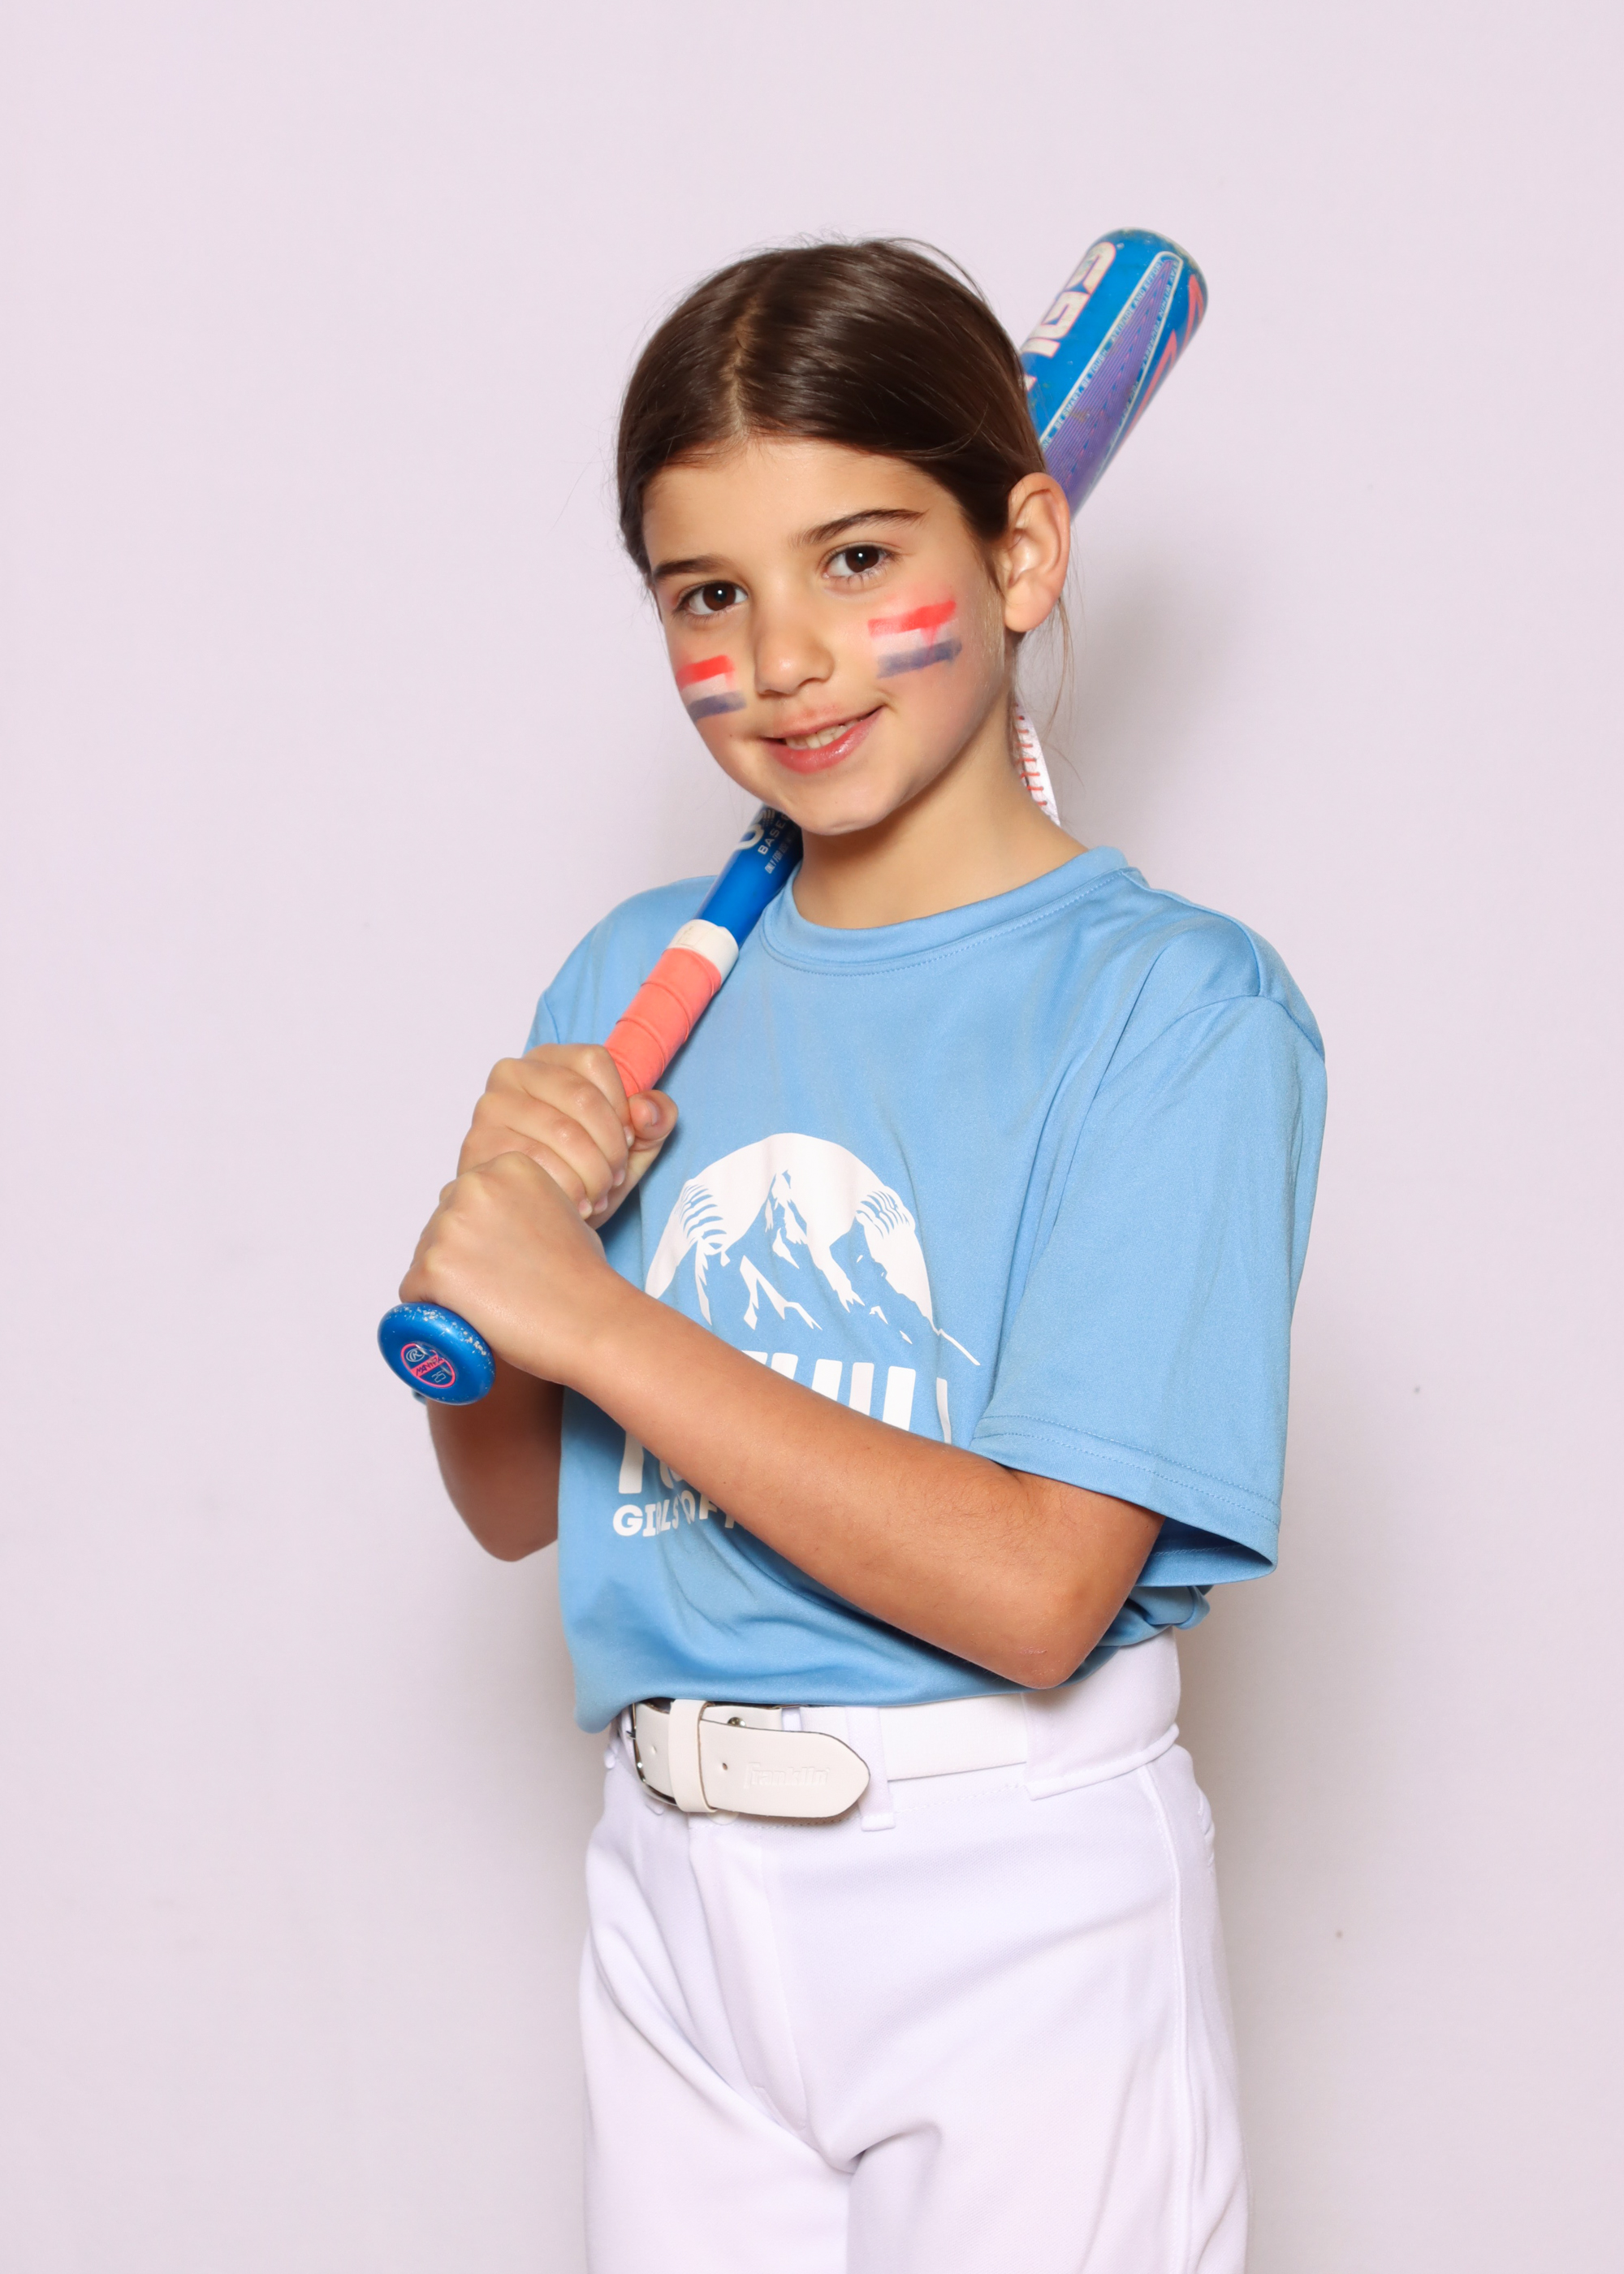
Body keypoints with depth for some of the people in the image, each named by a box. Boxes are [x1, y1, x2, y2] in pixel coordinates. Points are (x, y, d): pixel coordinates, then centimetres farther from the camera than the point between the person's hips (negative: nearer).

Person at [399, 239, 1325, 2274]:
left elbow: (1033, 1591, -21)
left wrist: (586, 1307, -18)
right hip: (675, 1895, 5)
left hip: (1016, 1903, -4)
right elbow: (517, 1508, 10)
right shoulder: (636, 982, 4)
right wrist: (489, 1230, -10)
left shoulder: (1174, 1004, -13)